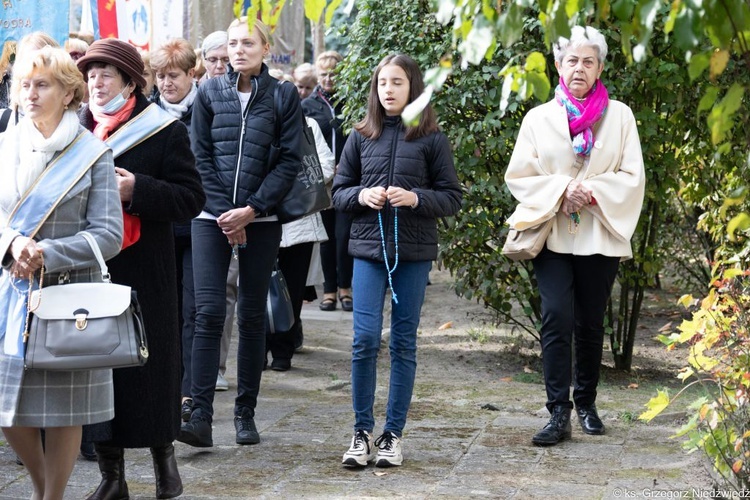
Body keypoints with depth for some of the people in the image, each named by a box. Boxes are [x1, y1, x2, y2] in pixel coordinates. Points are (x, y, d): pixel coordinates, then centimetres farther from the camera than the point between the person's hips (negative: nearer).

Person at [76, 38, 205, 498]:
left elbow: (191, 199, -7)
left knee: (152, 365, 3)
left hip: (145, 275, -3)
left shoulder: (165, 131, -2)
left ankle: (164, 456, 22)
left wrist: (137, 190, -19)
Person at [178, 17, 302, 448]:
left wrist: (251, 209, -10)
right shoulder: (210, 92, 5)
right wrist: (223, 211, -6)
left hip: (261, 220, 0)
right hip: (213, 218, 0)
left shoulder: (284, 96, 3)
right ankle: (201, 417, -12)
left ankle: (246, 414, 14)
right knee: (209, 312, -9)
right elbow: (201, 156, 3)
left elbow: (290, 161, -1)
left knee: (253, 315, 6)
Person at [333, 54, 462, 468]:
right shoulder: (361, 137, 7)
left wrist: (416, 198, -16)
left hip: (414, 252, -1)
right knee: (365, 338, -7)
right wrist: (361, 196, -9)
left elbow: (452, 198, 1)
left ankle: (393, 434, 13)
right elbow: (338, 191, 12)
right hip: (368, 247, 1)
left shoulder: (431, 139, 1)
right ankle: (362, 432, 6)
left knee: (403, 343, 5)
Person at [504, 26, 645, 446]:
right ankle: (559, 414, -13)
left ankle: (586, 403, 25)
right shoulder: (539, 118, 6)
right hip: (553, 234, -1)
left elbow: (632, 177, 2)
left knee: (591, 324, 8)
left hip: (600, 235, 1)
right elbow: (519, 176, 4)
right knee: (557, 320, -13)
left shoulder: (619, 116, 4)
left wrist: (593, 191, -14)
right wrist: (561, 189, -12)